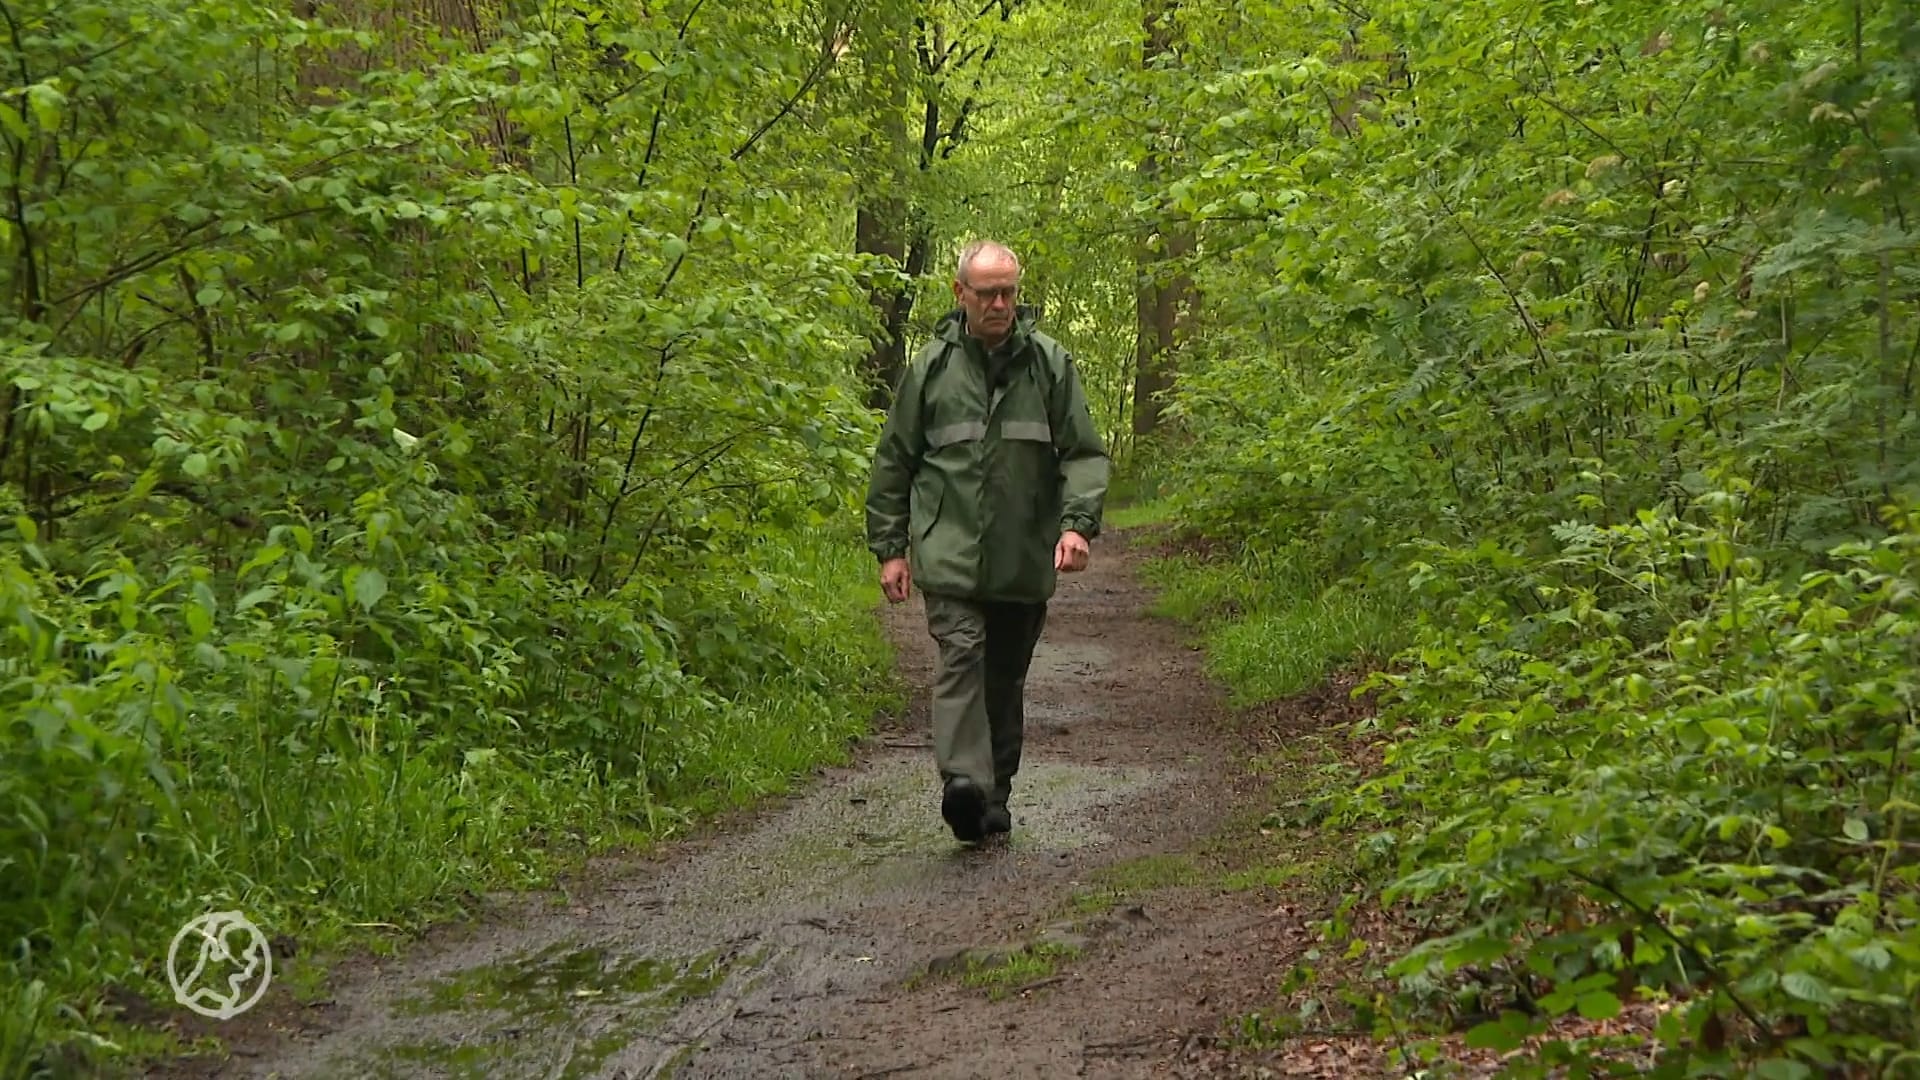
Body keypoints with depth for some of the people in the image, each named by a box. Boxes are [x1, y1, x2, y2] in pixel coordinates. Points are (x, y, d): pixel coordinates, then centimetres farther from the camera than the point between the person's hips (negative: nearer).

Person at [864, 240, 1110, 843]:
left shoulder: (1050, 363, 5)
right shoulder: (931, 367, 5)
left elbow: (1084, 453, 4)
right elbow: (893, 463, 10)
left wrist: (1077, 522, -12)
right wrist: (889, 547, 7)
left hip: (1024, 560, 2)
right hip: (949, 551, -1)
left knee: (1006, 679, 10)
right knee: (961, 654, -20)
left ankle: (995, 796, 22)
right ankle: (962, 781, -29)